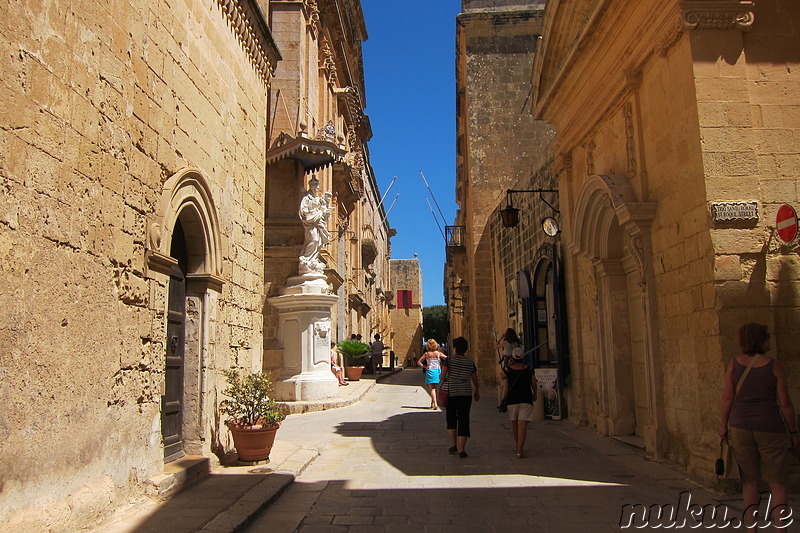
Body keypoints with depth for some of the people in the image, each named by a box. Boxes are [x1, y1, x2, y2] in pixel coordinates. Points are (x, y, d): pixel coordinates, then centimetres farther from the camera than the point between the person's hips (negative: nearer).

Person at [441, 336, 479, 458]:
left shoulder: (449, 359, -7)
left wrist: (445, 382, 9)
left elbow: (442, 376, -14)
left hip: (450, 393, -1)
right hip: (465, 394, 1)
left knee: (451, 418, 18)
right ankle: (461, 449, 0)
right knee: (463, 420, 4)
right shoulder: (470, 362, 1)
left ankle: (454, 444, 14)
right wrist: (476, 391, 26)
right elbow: (475, 379, 9)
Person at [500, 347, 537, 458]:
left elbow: (502, 377, 13)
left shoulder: (507, 369, -6)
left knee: (514, 423, 18)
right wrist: (535, 394, 26)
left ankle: (517, 445, 35)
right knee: (522, 424, -5)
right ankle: (520, 449, -13)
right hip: (526, 399, -1)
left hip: (512, 399, 1)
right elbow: (534, 384, 8)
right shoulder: (529, 369, -3)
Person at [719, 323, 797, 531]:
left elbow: (728, 398, -1)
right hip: (770, 428, -2)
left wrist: (724, 425, 9)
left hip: (741, 428, 2)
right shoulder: (775, 367, -8)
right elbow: (785, 403, -6)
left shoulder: (734, 363, -2)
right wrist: (793, 432, 6)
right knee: (777, 483, 9)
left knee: (750, 481, 12)